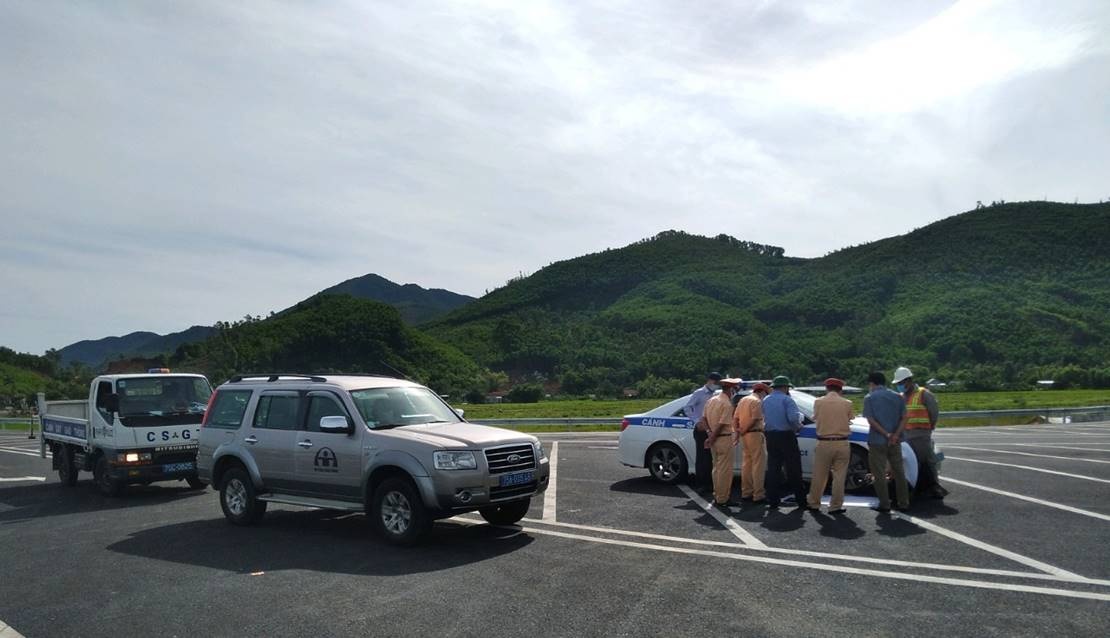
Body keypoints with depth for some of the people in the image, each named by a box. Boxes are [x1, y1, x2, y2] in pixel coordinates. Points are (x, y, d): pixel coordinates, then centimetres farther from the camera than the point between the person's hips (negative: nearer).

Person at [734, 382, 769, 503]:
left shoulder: (743, 400, 16)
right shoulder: (757, 401, -11)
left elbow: (735, 417, 14)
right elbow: (755, 419, -20)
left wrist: (738, 430, 9)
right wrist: (743, 430, -10)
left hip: (745, 435, 9)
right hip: (755, 434, -9)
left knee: (746, 463, 15)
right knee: (758, 465, -6)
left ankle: (746, 493, 19)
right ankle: (758, 495, -6)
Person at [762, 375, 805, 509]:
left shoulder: (766, 400, 11)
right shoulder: (786, 399, -10)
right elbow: (794, 417, -21)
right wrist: (798, 426, -3)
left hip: (771, 437, 6)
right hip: (786, 436, -5)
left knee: (773, 469, 6)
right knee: (793, 469, 3)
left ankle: (773, 500, 7)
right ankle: (800, 499, 8)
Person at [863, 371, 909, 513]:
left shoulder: (869, 398, -6)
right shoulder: (897, 397, 8)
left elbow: (871, 420, -14)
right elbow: (904, 418, 0)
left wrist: (886, 435, -14)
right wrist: (895, 435, -10)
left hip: (877, 441, -4)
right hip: (895, 441, 5)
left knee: (880, 474, 4)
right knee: (899, 472, 14)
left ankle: (884, 505, 6)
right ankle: (903, 503, 18)